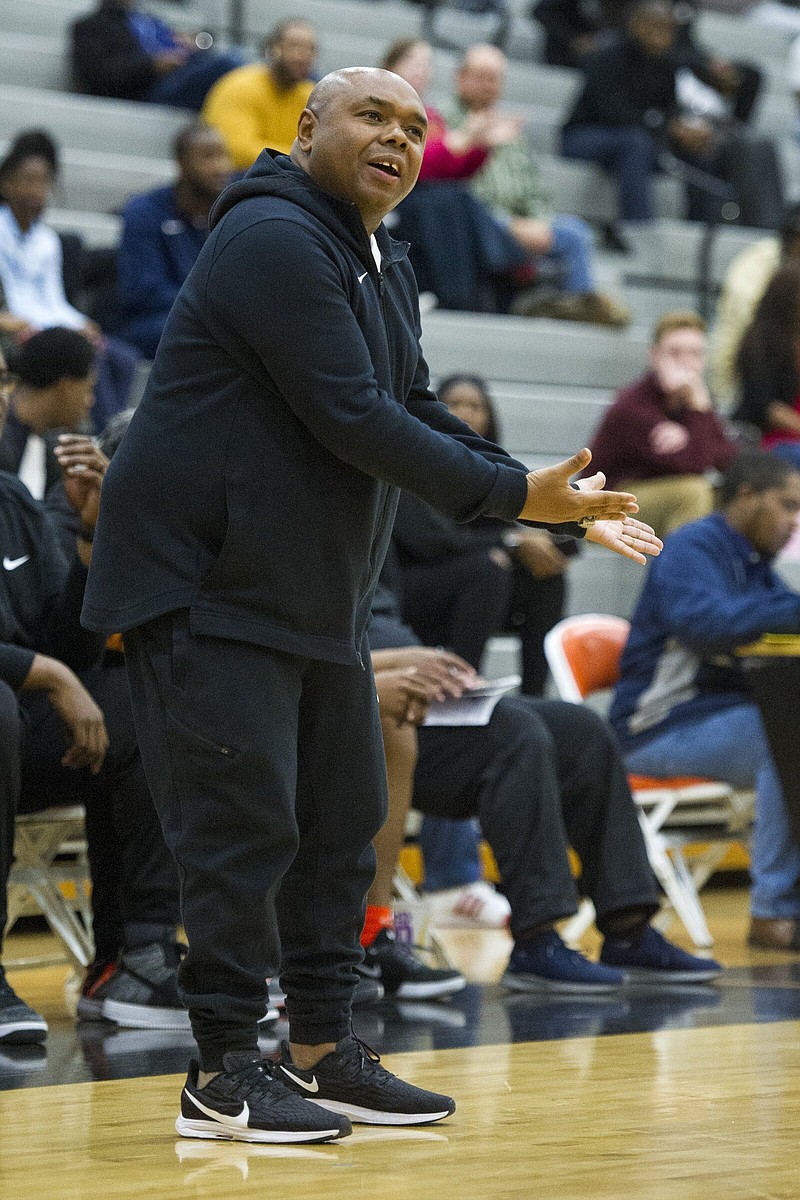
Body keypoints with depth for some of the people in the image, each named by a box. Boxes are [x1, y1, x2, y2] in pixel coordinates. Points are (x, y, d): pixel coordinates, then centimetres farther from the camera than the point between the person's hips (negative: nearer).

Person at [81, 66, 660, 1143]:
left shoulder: (385, 272, 16)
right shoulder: (274, 238, -17)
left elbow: (419, 417, 19)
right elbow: (352, 420, -23)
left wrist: (563, 507, 10)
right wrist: (513, 494, -18)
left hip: (323, 600, 10)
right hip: (210, 594, -10)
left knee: (342, 829, 11)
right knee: (242, 833, -8)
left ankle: (323, 1053, 21)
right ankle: (221, 1081, 1)